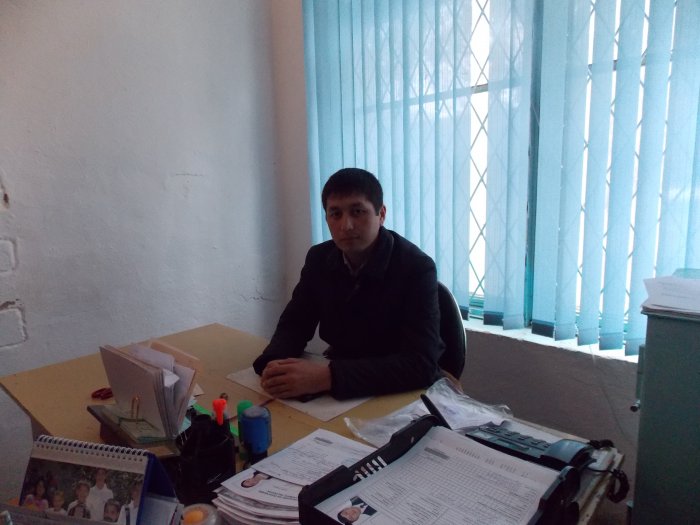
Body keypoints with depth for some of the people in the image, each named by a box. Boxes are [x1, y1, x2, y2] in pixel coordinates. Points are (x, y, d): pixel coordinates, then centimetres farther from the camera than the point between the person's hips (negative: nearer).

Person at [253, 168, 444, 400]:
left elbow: (421, 365, -28)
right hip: (338, 390, 5)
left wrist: (328, 377, -37)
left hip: (405, 394, -4)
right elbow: (293, 324, 1)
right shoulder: (319, 259, -4)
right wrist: (275, 365, -22)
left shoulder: (417, 268, -21)